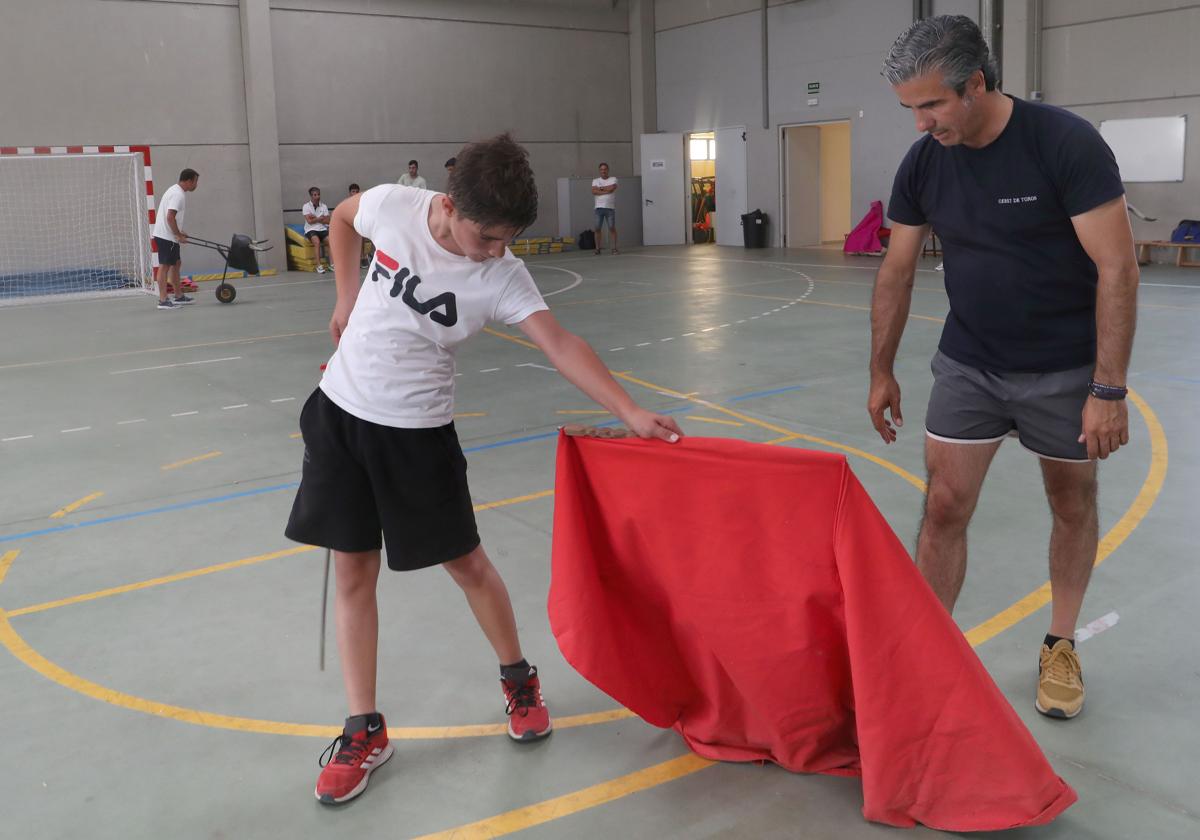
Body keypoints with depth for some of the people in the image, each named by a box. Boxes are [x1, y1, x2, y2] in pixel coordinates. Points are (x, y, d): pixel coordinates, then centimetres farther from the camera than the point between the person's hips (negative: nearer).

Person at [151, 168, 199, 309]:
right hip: (166, 236, -10)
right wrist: (179, 235, -18)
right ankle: (163, 300, -7)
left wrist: (179, 232, 21)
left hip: (169, 235, 10)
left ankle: (179, 296, 23)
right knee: (164, 266, -8)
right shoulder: (178, 195, -17)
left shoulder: (175, 190, 15)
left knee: (176, 263, 16)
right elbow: (170, 217, -25)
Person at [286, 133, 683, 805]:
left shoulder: (502, 278, -18)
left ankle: (519, 680, 33)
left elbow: (560, 344, -28)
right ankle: (366, 731, 19)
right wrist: (348, 298, 6)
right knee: (353, 573, 6)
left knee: (465, 562, 6)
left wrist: (631, 412, -39)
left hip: (417, 430, -2)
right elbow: (341, 220, 10)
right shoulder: (392, 205, -12)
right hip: (341, 408, 2)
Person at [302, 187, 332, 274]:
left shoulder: (323, 206, 10)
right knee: (317, 241, -33)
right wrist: (320, 218, -2)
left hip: (323, 229, 3)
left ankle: (332, 263, -26)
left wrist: (315, 218, -7)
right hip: (311, 230, -3)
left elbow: (328, 221, 2)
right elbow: (309, 221, -9)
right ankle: (319, 266, -32)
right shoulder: (306, 206, 1)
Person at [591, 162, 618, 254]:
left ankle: (614, 248, -2)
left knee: (612, 228, -4)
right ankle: (597, 248, 4)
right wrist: (606, 191, -9)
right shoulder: (595, 180, 12)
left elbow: (612, 188, -12)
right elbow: (593, 191, -5)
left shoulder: (613, 179, 9)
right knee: (597, 228, -1)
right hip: (599, 208, 1)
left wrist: (600, 188, -3)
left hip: (610, 207, -1)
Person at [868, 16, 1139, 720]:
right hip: (969, 365, 3)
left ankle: (1061, 647, 32)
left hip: (1065, 369, -3)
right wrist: (882, 372, 7)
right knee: (945, 509, -2)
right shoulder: (923, 165, -6)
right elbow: (897, 273, 5)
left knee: (1074, 506, 11)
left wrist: (1109, 389, -20)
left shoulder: (1066, 142, -19)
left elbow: (1117, 269, -19)